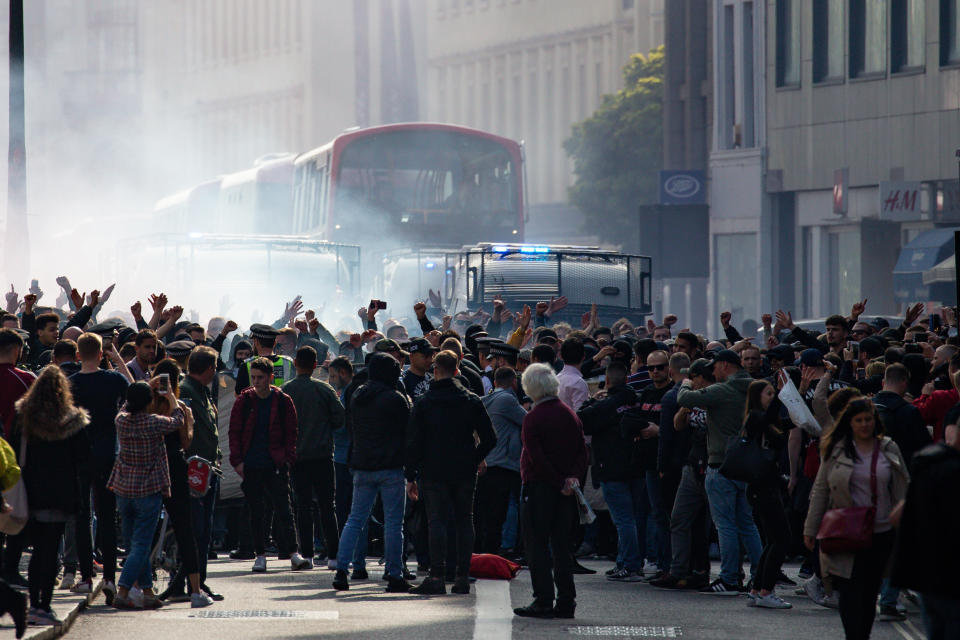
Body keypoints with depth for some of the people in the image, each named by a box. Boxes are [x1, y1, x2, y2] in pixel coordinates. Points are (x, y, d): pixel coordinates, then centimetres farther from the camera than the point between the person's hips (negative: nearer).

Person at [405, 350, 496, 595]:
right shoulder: (472, 401, 3)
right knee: (464, 521, 8)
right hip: (465, 472, 2)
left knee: (436, 521, -2)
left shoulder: (423, 403, -3)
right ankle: (463, 577, 6)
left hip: (434, 471, -2)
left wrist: (411, 477, 0)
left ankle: (437, 577, -10)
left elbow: (413, 443, -4)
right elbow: (489, 438, 1)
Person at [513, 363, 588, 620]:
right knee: (562, 545, 11)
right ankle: (566, 602, 10)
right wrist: (573, 477, -5)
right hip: (565, 492, 6)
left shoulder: (533, 419, -12)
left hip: (539, 487, -6)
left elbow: (537, 458, -16)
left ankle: (543, 602, -6)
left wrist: (560, 483, -11)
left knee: (537, 545, -2)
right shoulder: (571, 415, 8)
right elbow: (582, 451, 6)